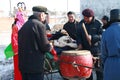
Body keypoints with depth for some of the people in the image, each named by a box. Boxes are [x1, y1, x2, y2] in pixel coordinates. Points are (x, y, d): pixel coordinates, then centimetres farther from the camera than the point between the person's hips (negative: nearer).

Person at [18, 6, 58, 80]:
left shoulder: (25, 25, 10)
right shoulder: (40, 25, -14)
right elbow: (45, 46, -16)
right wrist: (50, 47, 6)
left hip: (23, 63, 8)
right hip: (35, 65, -8)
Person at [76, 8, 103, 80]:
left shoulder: (98, 23, -8)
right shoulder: (81, 23, 6)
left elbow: (102, 36, -13)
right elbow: (78, 34, 12)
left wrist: (92, 37, -26)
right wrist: (79, 43, -3)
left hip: (96, 49, -4)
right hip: (85, 49, 4)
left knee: (98, 68, 3)